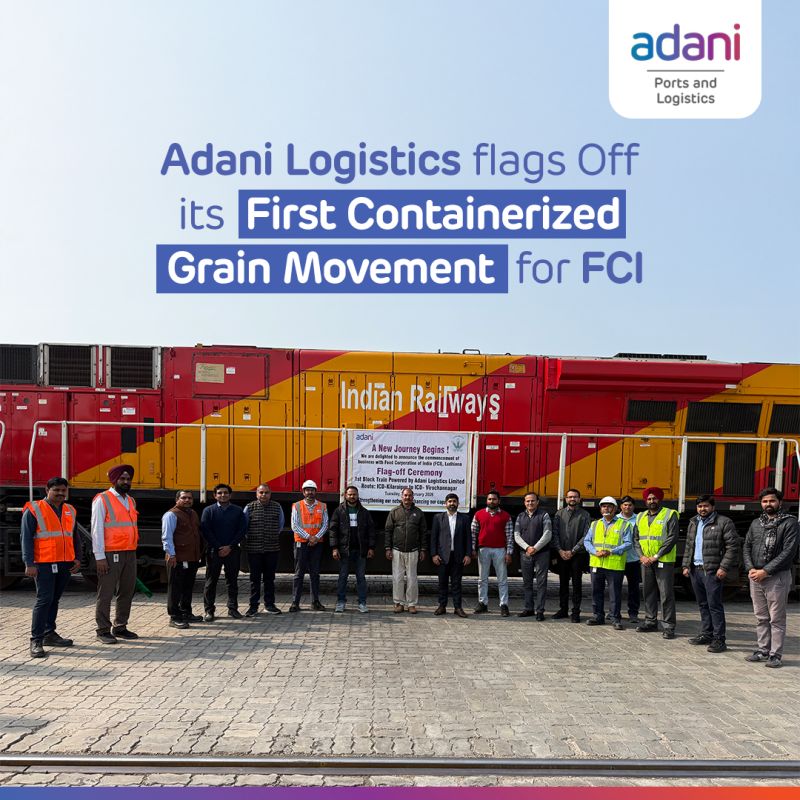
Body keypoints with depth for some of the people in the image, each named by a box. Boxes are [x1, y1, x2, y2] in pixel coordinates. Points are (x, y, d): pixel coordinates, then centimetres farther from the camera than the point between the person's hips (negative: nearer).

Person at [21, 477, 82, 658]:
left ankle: (49, 634, 24)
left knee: (54, 600, 13)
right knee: (44, 599, -9)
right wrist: (29, 564, -13)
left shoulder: (70, 511, 14)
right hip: (44, 564, -6)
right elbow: (26, 538, -7)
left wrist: (77, 558, 12)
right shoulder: (34, 510, -4)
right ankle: (36, 641, -4)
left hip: (65, 564, 6)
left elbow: (75, 537, 20)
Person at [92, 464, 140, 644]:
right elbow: (96, 530, -9)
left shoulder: (130, 501, 16)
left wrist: (133, 551, 13)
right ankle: (103, 630, 9)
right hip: (111, 555, -7)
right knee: (106, 593, 0)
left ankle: (120, 627, 22)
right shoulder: (102, 500, -5)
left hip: (130, 554, 7)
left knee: (127, 592, 11)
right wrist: (100, 557, -14)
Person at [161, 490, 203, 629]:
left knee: (188, 587, 18)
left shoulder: (193, 514, 16)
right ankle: (174, 618, 5)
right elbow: (167, 537, -15)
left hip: (193, 558, 9)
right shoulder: (171, 515, -10)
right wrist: (171, 554, -20)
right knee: (175, 588, -1)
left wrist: (200, 552, 19)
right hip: (178, 559, -8)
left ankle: (186, 613, 30)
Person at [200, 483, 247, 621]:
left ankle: (233, 608, 15)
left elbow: (242, 530, 1)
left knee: (232, 580, 7)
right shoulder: (208, 510, 3)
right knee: (211, 581, 1)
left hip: (232, 551, 1)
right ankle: (209, 610, 7)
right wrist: (219, 547, -10)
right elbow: (205, 530, -4)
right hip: (214, 551, -1)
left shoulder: (238, 511, 7)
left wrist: (230, 547, -8)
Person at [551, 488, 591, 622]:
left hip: (578, 554, -2)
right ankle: (563, 610, 18)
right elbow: (555, 534, 5)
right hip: (562, 554, 2)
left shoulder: (584, 515, 1)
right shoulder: (559, 513, 8)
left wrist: (573, 551, -10)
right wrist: (560, 550, -7)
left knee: (577, 583, 2)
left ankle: (576, 612, 7)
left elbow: (586, 536, -5)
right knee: (563, 583, 9)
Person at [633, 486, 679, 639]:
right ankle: (650, 621, 21)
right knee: (649, 592, 11)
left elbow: (672, 539, -11)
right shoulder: (641, 517, 14)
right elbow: (636, 539, 14)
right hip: (645, 561, 6)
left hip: (664, 561, -5)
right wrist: (641, 556, -2)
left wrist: (656, 556, -14)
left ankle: (669, 626, 0)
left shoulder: (670, 515, -4)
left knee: (666, 594, -4)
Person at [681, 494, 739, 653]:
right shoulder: (693, 523, 16)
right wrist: (686, 565, 14)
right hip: (695, 569, 7)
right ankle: (706, 634, 22)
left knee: (714, 605, -6)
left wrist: (724, 567, -15)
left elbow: (733, 547, -9)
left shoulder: (724, 523, -6)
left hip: (712, 571, -7)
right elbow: (688, 546, 22)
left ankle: (719, 639, -1)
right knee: (703, 604, 13)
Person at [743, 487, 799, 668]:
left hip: (777, 577, -5)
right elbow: (747, 547, 14)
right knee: (761, 618, 12)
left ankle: (776, 655, 6)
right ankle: (763, 650, 21)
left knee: (776, 619, 0)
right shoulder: (756, 524, 13)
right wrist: (750, 569, -4)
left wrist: (766, 571, -15)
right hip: (755, 577, 6)